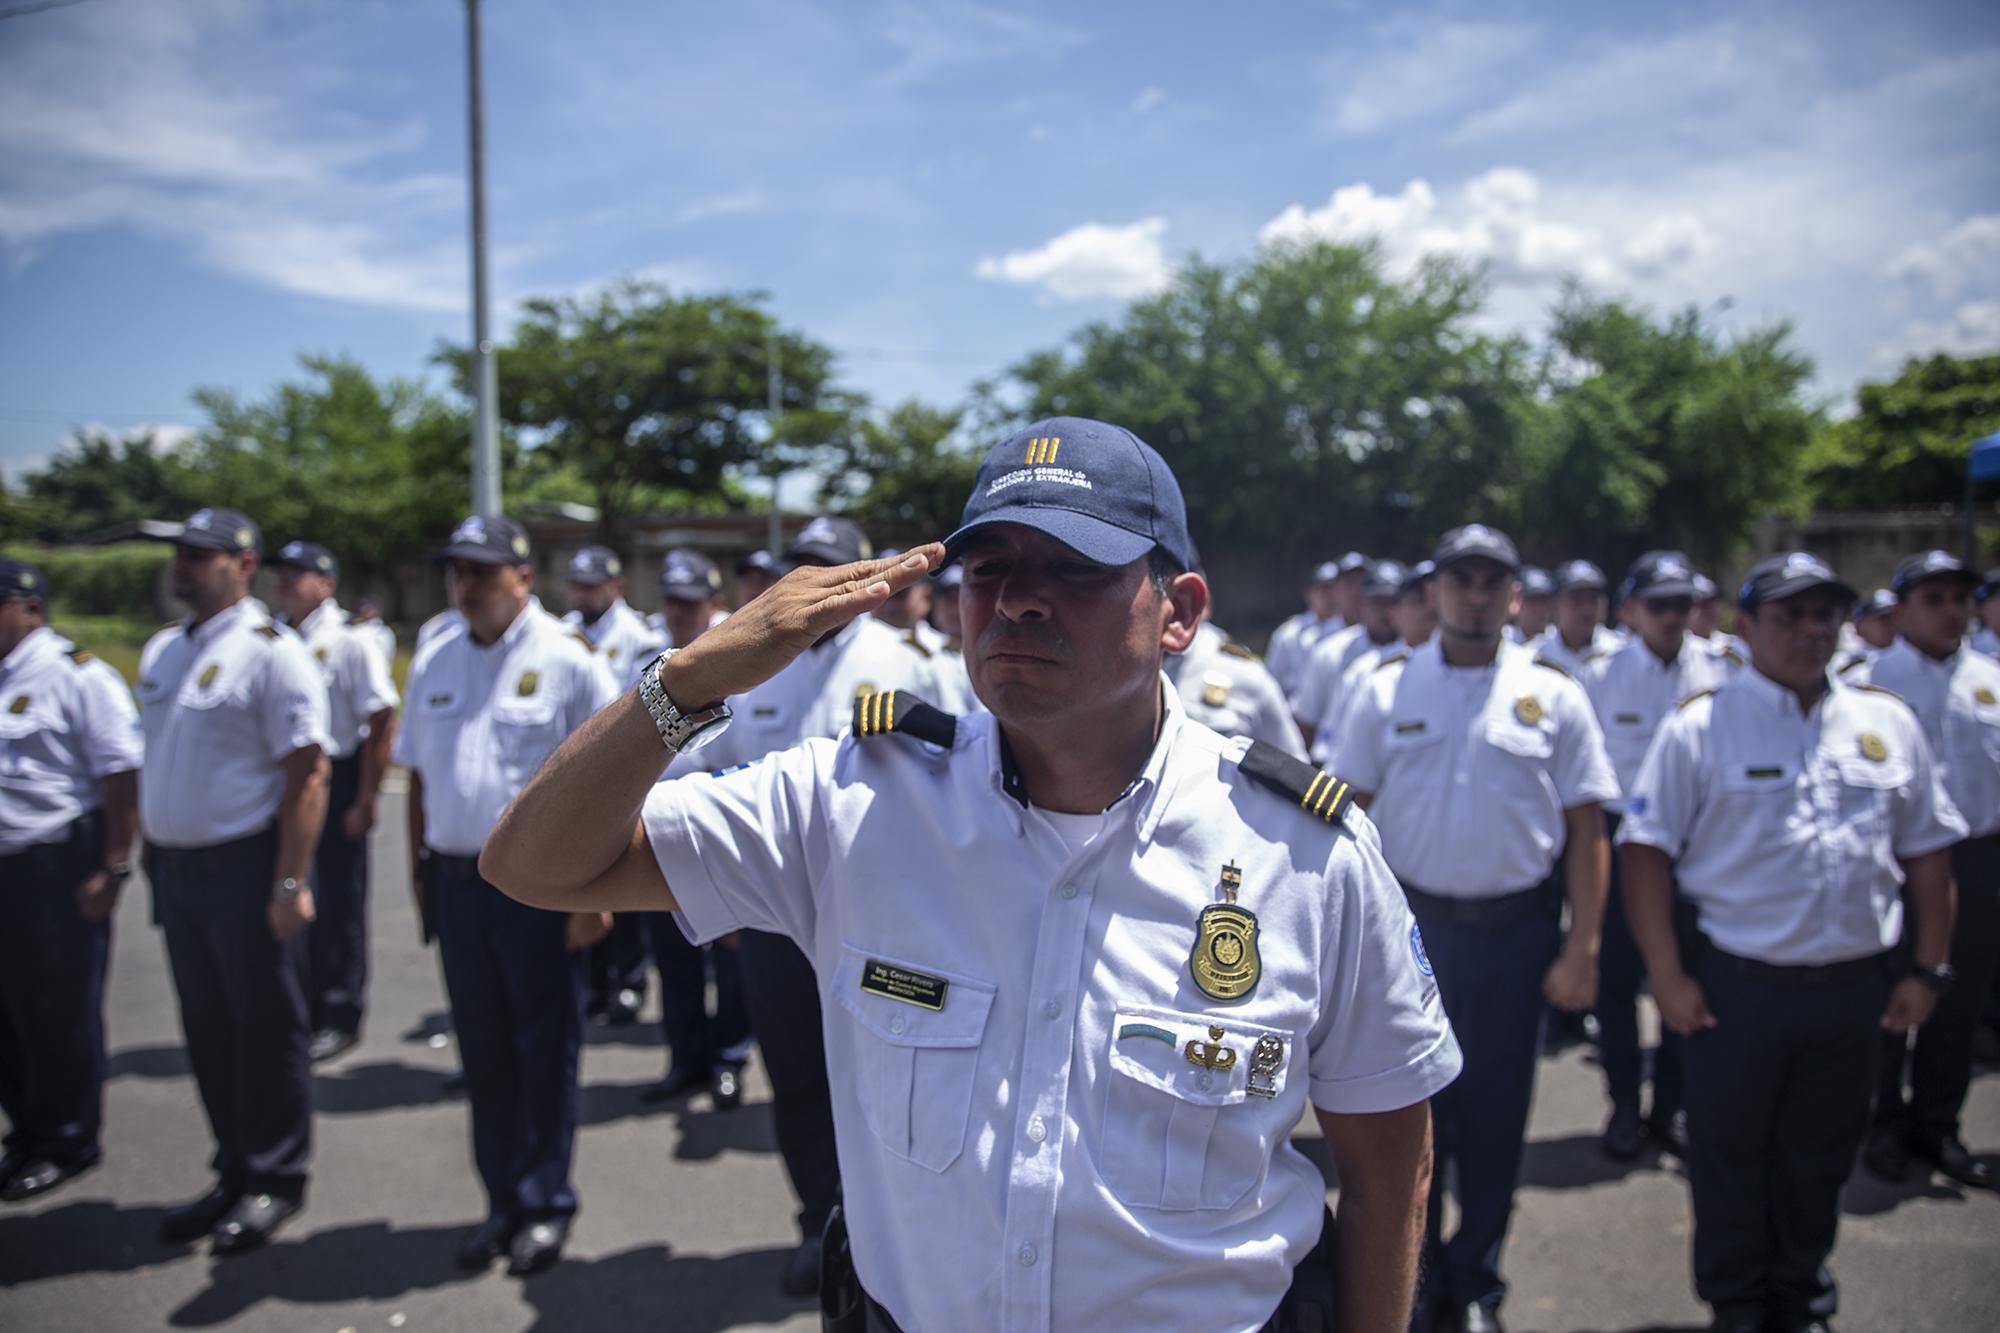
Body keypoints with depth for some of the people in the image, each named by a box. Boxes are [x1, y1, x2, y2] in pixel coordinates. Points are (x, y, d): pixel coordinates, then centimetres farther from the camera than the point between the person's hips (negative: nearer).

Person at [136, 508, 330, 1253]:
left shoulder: (271, 652, -12)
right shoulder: (161, 651, 12)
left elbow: (306, 773, -18)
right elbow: (154, 763, 19)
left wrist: (290, 883, -21)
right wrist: (150, 854, 13)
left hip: (246, 867, -7)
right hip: (176, 869, 8)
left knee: (266, 1028, 3)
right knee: (208, 1031, 15)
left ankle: (274, 1180, 18)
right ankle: (235, 1172, 29)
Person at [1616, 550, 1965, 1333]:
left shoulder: (1887, 723, 5)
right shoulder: (1700, 726, -7)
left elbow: (1925, 852, 11)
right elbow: (1647, 850, -8)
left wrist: (1927, 970, 6)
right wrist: (1667, 975, -12)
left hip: (1856, 987, 4)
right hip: (1738, 984, -3)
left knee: (1820, 1156, 18)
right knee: (1729, 1156, 10)